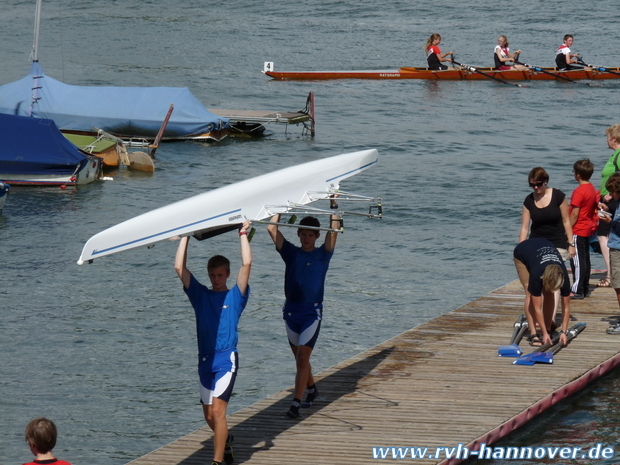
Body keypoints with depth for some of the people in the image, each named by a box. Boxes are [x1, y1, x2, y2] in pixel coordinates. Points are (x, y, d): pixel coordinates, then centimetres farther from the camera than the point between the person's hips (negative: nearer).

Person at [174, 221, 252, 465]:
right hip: (205, 360, 4)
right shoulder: (200, 295, 10)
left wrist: (243, 234, -1)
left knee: (218, 411, -16)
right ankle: (226, 441, 41)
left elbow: (246, 264, -8)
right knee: (209, 416, 12)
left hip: (226, 359, -4)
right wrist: (186, 236, 7)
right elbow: (179, 267, 5)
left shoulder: (235, 296, 3)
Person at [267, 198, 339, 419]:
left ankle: (296, 403, -12)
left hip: (312, 313, -4)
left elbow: (334, 231, -11)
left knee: (302, 358, -11)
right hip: (291, 311, 4)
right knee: (300, 358, 15)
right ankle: (311, 389, 38)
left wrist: (334, 206, -8)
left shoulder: (322, 255, -1)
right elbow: (272, 229, -2)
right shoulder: (291, 253, 4)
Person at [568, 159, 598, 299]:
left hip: (578, 231, -9)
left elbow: (575, 214, -19)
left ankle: (577, 290, -5)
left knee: (577, 260, -6)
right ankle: (585, 288, 19)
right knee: (585, 259, 13)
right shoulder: (592, 189, 8)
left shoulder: (579, 191, -18)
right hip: (588, 229, 9)